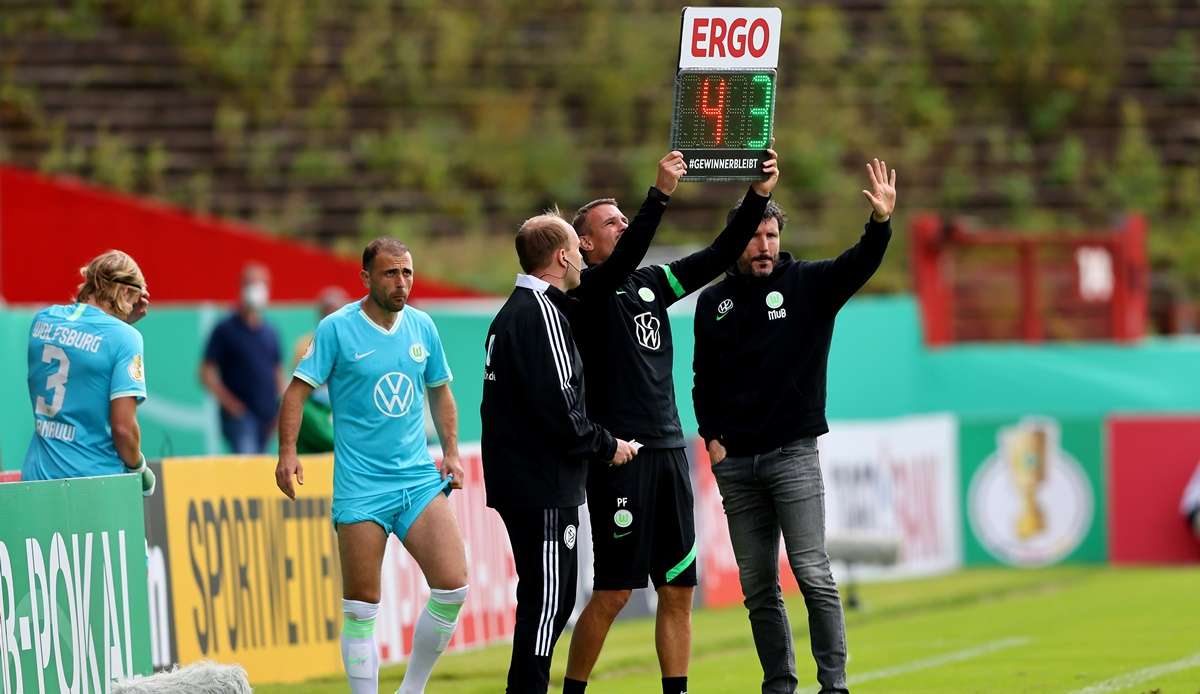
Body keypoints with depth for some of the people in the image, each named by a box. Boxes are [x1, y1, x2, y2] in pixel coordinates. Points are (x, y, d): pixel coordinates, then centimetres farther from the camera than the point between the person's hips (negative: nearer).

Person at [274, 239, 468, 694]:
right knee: (362, 607, -2)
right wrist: (287, 452, -16)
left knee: (453, 586, -9)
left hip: (419, 478, 4)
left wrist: (451, 452, 12)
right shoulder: (337, 328, -5)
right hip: (360, 486, -4)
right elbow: (298, 389, -5)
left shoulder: (422, 327, 8)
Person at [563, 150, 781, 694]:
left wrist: (757, 196, 0)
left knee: (678, 588, 6)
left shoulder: (651, 283, 15)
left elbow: (719, 256, 12)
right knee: (612, 592, -6)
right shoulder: (586, 291, -4)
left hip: (668, 450, 7)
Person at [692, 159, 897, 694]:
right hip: (734, 463, 3)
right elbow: (703, 381, 16)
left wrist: (881, 223, -36)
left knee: (812, 574, -9)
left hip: (793, 454, -3)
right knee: (757, 585, 6)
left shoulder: (807, 285, 1)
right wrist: (711, 438, 3)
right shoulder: (712, 303, 9)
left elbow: (858, 266, -18)